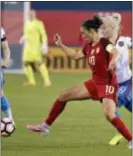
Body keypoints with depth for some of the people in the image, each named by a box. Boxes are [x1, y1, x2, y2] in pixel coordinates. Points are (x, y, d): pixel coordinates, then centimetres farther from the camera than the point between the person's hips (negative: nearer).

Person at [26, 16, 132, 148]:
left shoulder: (104, 43, -15)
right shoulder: (88, 47, 9)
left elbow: (115, 52, -35)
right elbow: (75, 56, 26)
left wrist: (112, 61, -57)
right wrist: (60, 45, 26)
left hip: (108, 85, -9)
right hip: (94, 83, 9)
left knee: (109, 115, -28)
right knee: (63, 95, 8)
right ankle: (45, 126, 19)